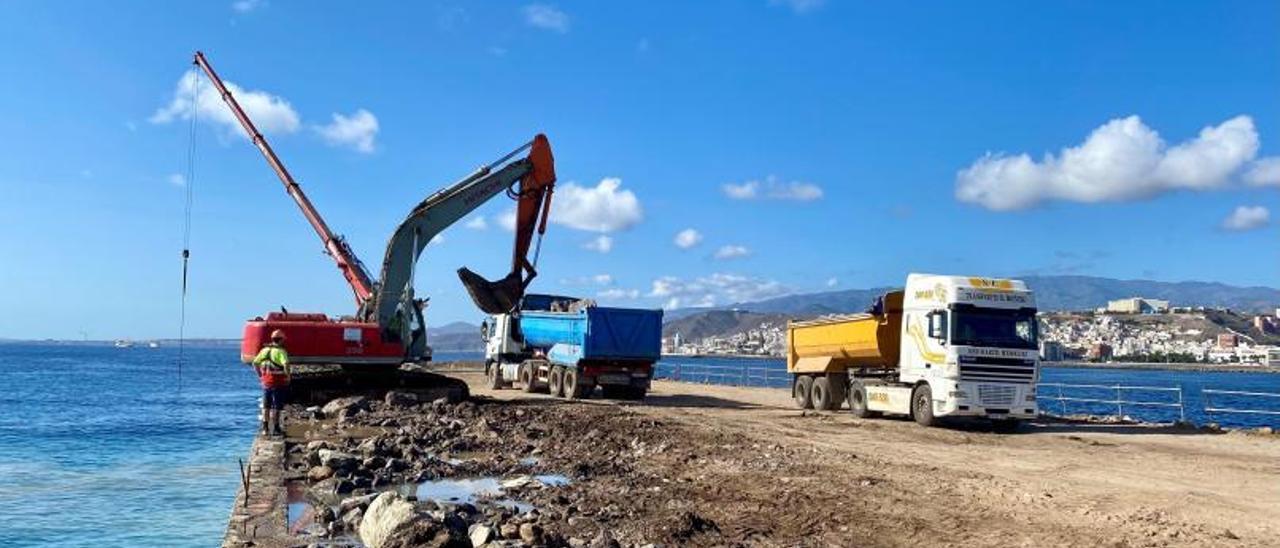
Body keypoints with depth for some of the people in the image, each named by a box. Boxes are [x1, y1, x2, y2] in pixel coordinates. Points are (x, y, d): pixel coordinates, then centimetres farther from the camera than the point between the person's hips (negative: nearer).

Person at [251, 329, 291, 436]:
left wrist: (260, 375, 17)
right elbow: (286, 364, -29)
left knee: (266, 406, 16)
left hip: (266, 382, 6)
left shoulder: (264, 350, 7)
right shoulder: (281, 351, -14)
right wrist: (288, 376, -15)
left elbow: (255, 363, 12)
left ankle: (265, 428, 21)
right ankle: (275, 429, 4)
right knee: (276, 407, 1)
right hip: (278, 382, -6)